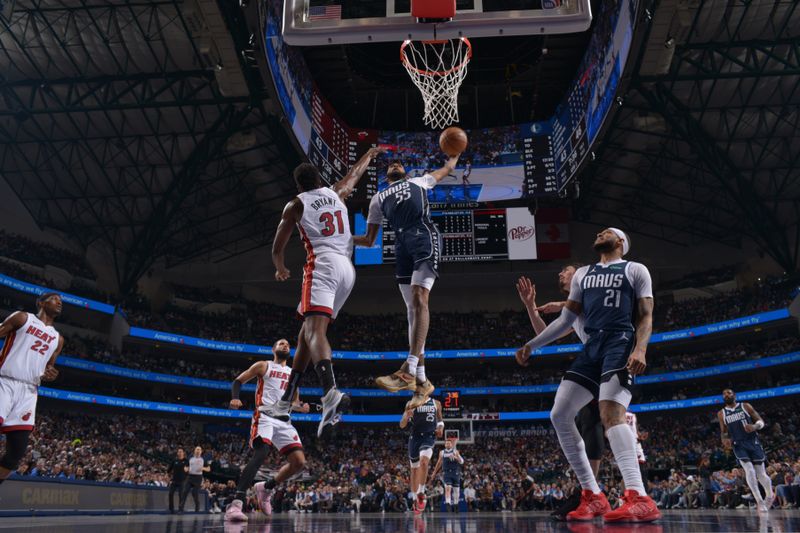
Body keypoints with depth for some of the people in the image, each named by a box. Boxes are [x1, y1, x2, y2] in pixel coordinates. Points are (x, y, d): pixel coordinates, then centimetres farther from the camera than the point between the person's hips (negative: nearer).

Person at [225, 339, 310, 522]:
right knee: (260, 454, -30)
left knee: (299, 462, -6)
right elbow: (238, 381, 7)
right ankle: (236, 503, -34)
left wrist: (301, 407, 2)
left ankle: (266, 487, 17)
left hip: (284, 420, 6)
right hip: (265, 416, -6)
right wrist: (235, 398, -15)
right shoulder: (263, 366, 10)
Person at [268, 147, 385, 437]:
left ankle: (331, 393, -49)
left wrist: (281, 270, 30)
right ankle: (284, 403, 16)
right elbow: (355, 173, 43)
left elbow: (277, 249, 10)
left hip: (323, 265, -6)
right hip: (347, 269, 6)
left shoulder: (295, 205, 10)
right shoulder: (337, 193, 21)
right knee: (308, 332, 12)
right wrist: (370, 153, 62)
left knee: (314, 329, -22)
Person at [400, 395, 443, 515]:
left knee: (424, 461, -27)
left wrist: (441, 426, -1)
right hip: (415, 437, 1)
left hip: (429, 436, -1)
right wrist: (407, 416, -19)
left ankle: (421, 493, -14)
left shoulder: (436, 403, 7)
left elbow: (440, 419, 21)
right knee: (414, 469, 7)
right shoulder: (411, 404, 3)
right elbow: (402, 425, 2)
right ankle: (415, 499, 21)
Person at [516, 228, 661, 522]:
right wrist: (531, 345, 19)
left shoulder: (635, 269, 10)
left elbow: (646, 316, 1)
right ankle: (593, 497, 3)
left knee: (610, 414, -28)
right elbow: (565, 320, 25)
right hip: (591, 348, 7)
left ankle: (639, 499, -34)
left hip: (620, 344, -7)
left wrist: (640, 349, -18)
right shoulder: (582, 274, 25)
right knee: (559, 415, -2)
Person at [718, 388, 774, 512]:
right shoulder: (721, 414, 7)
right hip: (738, 445, 1)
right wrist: (725, 440, -7)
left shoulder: (745, 406, 1)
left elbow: (761, 421, 2)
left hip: (753, 442, -1)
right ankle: (759, 501, -11)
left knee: (761, 474, 2)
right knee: (749, 470, -20)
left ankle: (770, 496, 31)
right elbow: (723, 432, 15)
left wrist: (755, 426, -20)